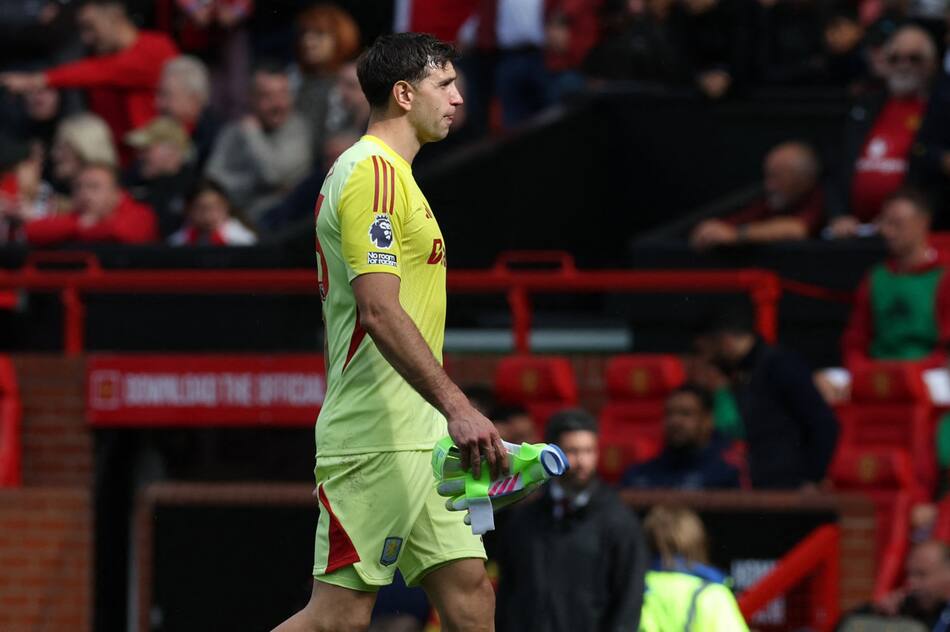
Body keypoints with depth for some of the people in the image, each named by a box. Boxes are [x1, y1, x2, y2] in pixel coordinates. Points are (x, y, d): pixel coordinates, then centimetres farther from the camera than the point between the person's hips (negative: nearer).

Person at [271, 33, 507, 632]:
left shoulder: (388, 173, 20)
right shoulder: (373, 171, -12)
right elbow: (379, 312, -22)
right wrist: (457, 407, -26)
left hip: (414, 442, 10)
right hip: (375, 443, -10)